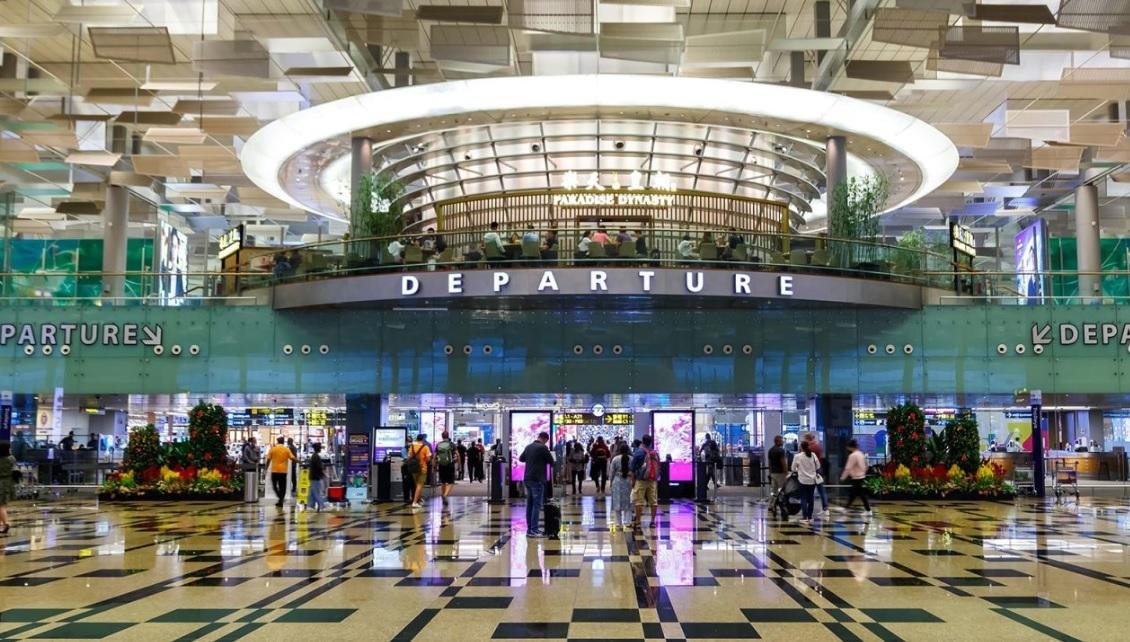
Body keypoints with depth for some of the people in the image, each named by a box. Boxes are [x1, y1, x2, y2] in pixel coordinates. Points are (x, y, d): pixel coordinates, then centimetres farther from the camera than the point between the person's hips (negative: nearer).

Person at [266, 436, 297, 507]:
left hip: (275, 470, 0)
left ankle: (281, 498, 3)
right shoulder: (286, 449, -2)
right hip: (283, 470, 0)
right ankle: (280, 501, 5)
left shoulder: (273, 449, -2)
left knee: (274, 485, 15)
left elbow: (268, 459, -2)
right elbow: (292, 458, -8)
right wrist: (298, 460, 10)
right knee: (282, 487, 6)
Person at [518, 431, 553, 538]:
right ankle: (534, 530, -8)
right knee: (537, 505, -5)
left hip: (527, 479, 7)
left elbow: (521, 458, 24)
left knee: (529, 505, 11)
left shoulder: (528, 447, 9)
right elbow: (551, 462, -5)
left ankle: (529, 529, 13)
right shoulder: (543, 448, -12)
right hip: (537, 480, -7)